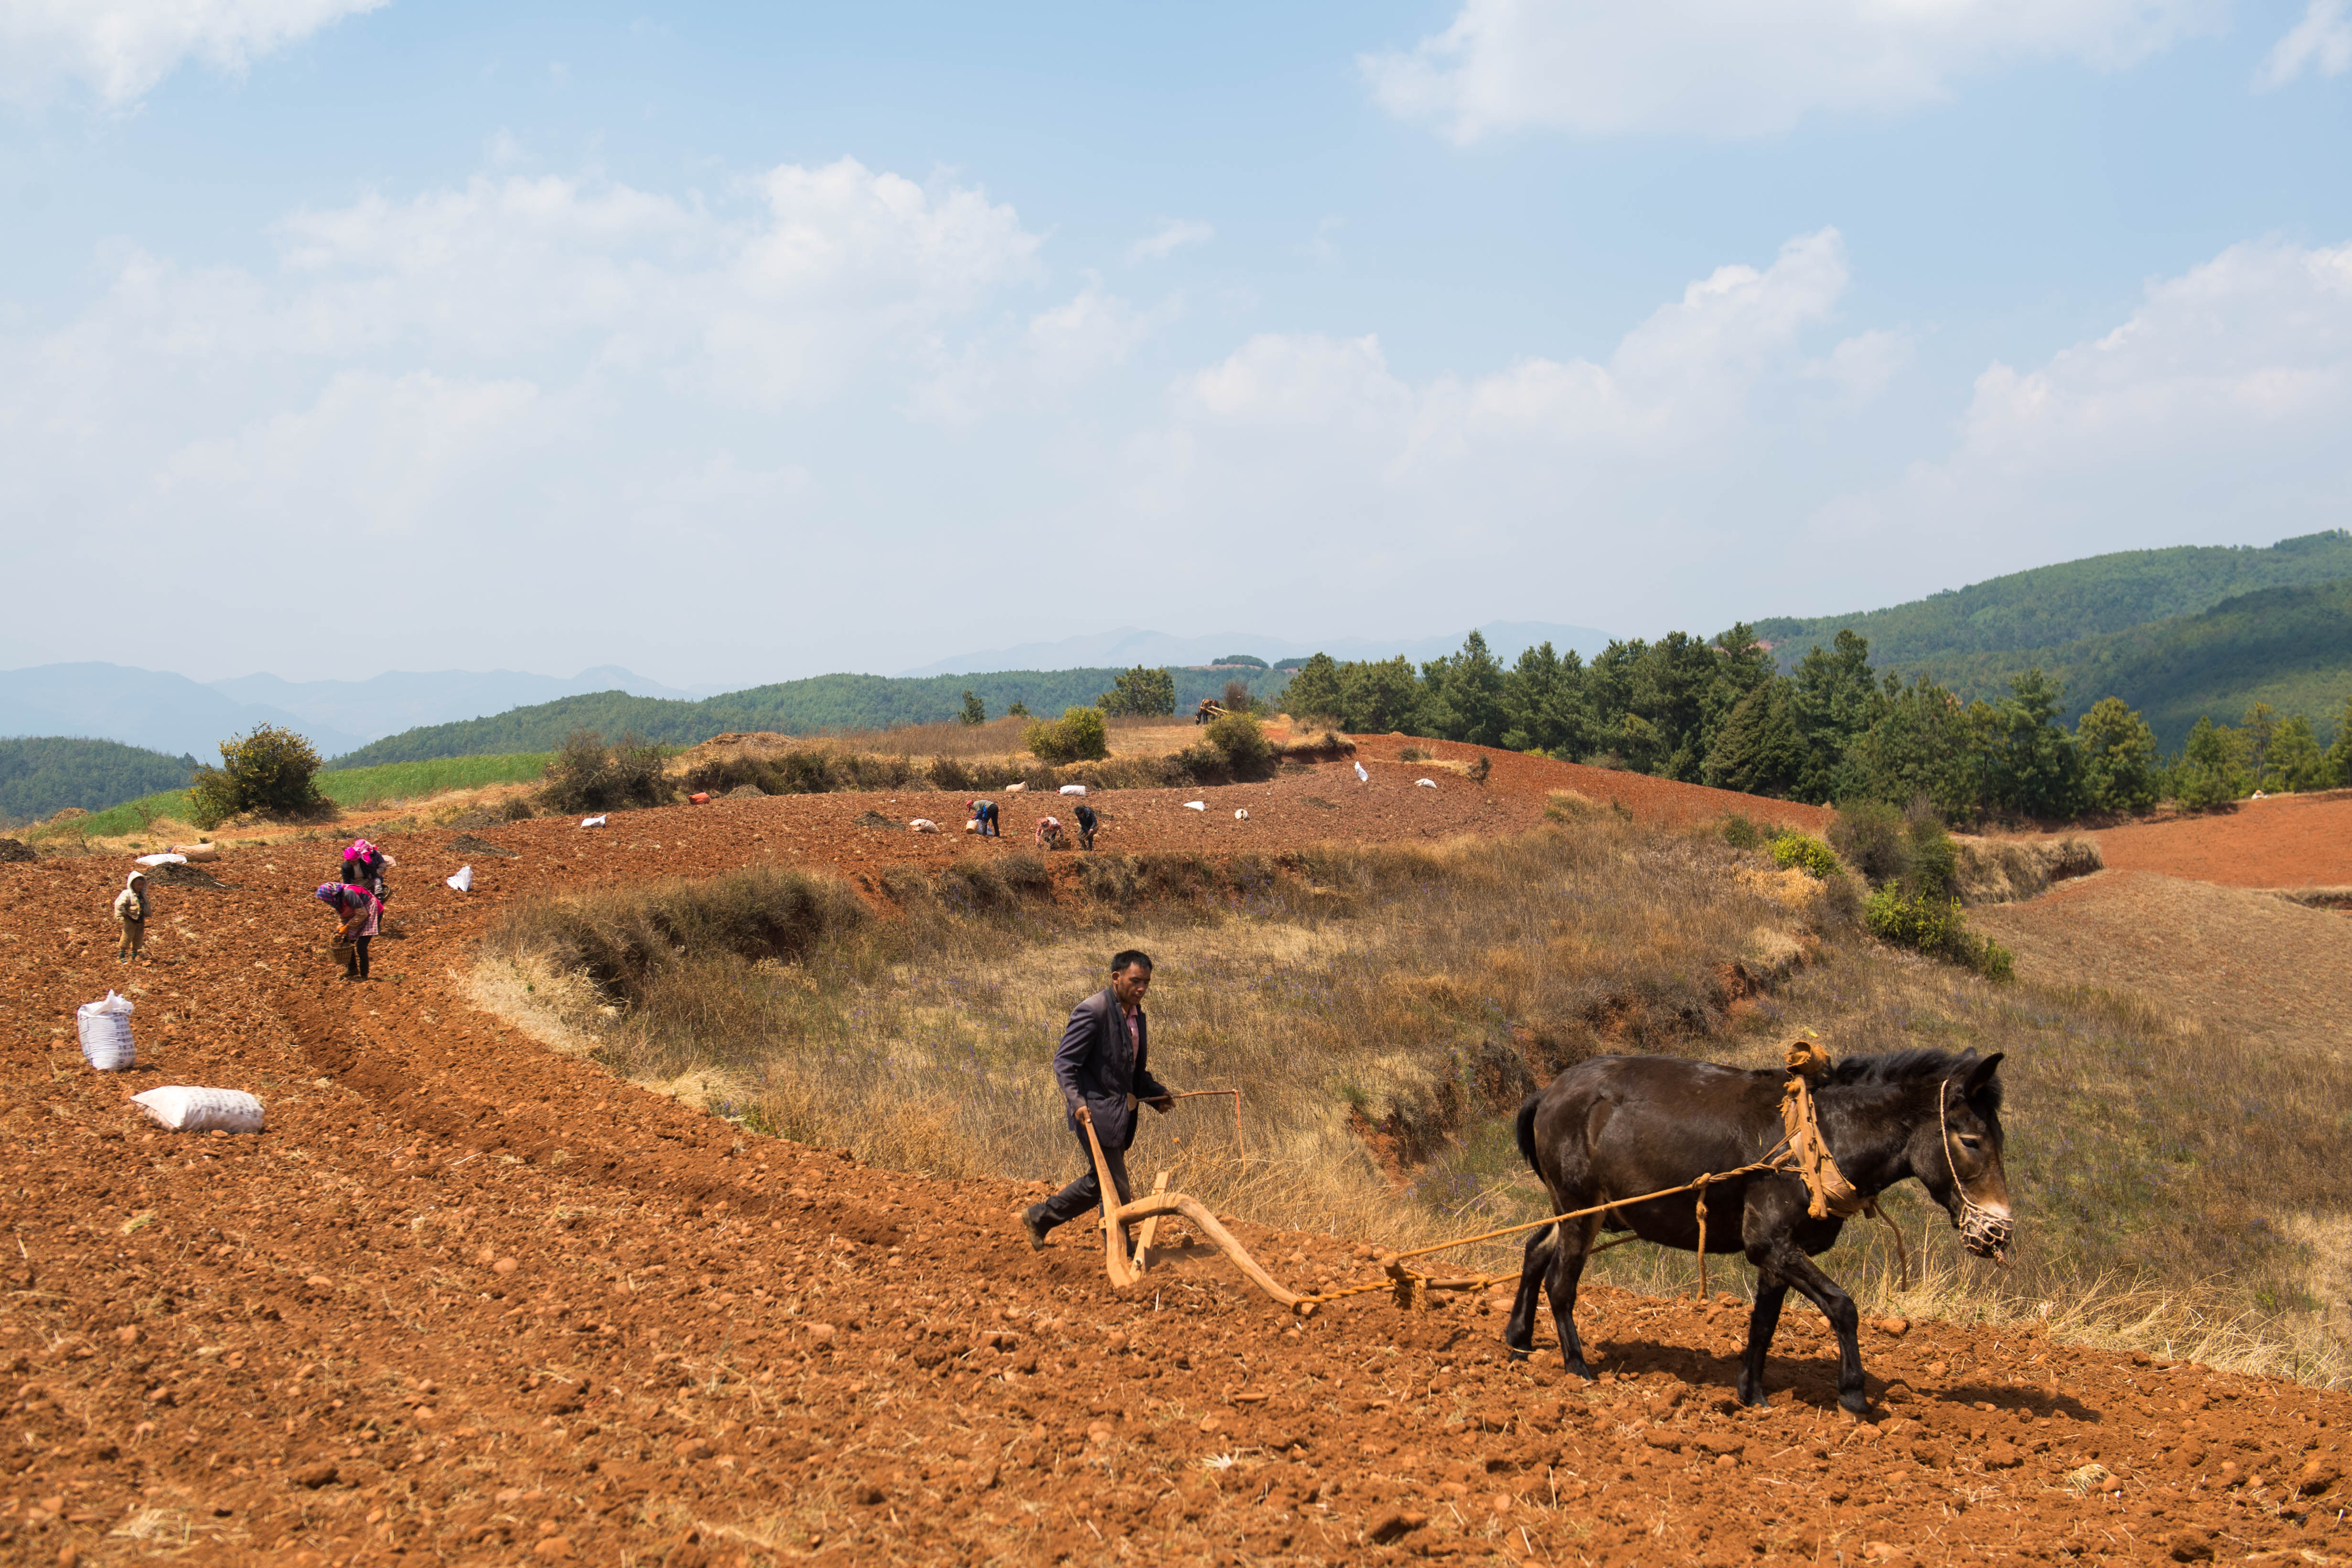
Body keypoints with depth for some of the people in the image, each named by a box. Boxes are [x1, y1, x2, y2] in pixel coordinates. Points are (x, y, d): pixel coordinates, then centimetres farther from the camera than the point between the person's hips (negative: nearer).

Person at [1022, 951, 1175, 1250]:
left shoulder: (1137, 1016, 12)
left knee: (1099, 1183, 20)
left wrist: (1157, 1094, 9)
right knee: (1116, 1189, -4)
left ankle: (1039, 1217, 36)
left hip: (1120, 1116, 9)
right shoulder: (1093, 1011, -17)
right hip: (1095, 1113, -9)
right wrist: (1077, 1102, -29)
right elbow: (1064, 1062, -17)